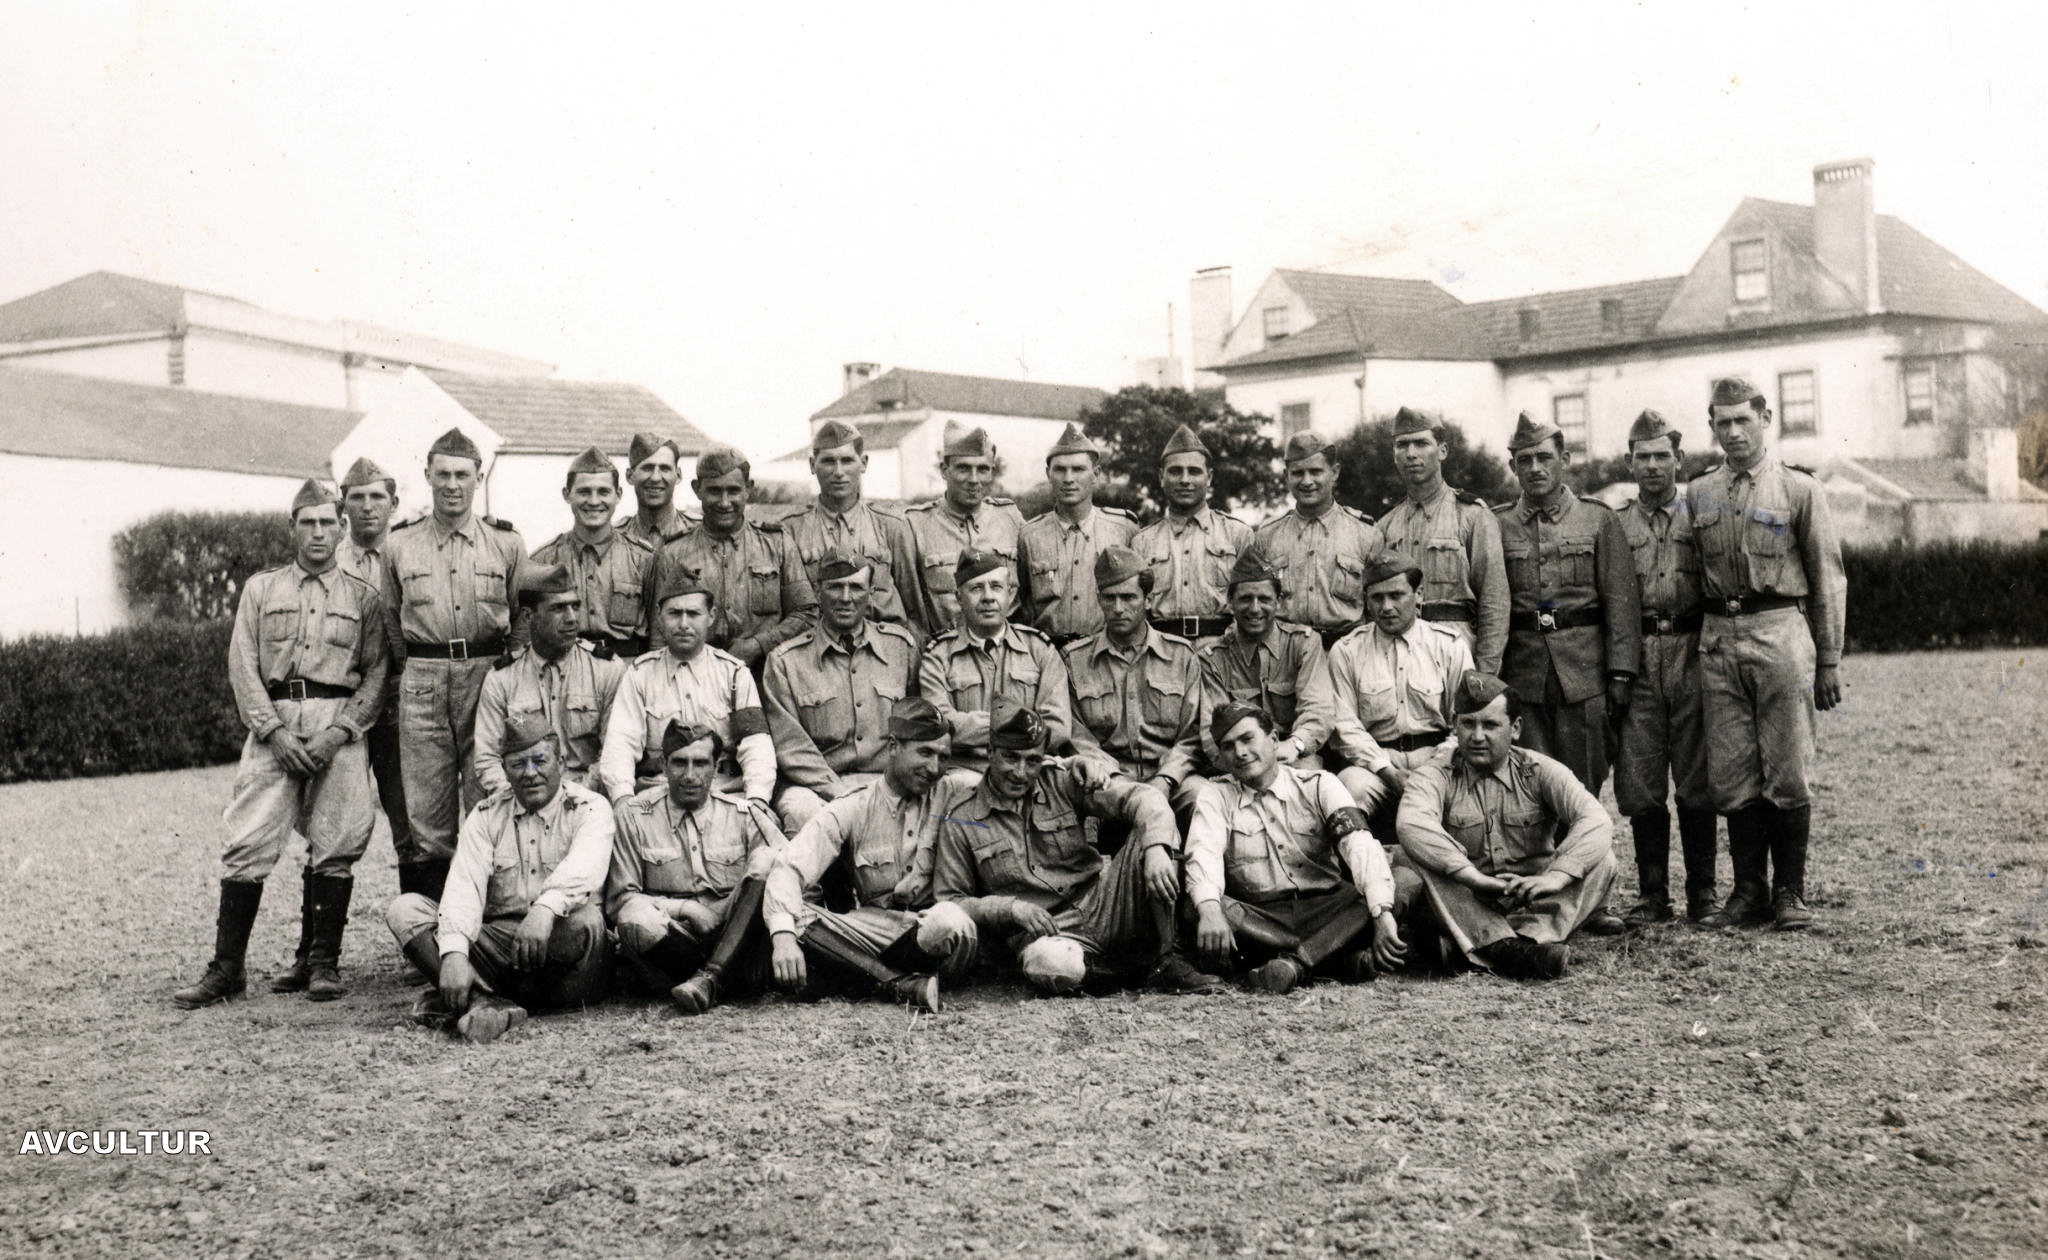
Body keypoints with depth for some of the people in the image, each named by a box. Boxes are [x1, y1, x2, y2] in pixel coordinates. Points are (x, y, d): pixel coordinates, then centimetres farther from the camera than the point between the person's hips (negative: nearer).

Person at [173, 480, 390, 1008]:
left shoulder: (363, 597, 12)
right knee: (248, 842, -6)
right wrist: (275, 731, -7)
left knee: (334, 845, -4)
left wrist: (338, 731, -10)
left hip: (340, 723, 0)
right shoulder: (260, 589, 15)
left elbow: (376, 673, 5)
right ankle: (226, 968, -3)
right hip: (273, 723, 1)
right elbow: (242, 667, 6)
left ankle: (321, 961, 5)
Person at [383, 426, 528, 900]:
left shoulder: (507, 543, 8)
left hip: (489, 676, -1)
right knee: (425, 812, 0)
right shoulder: (400, 544, 11)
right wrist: (406, 669, 10)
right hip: (422, 682, 1)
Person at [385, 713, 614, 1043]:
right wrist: (453, 953, -23)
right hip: (495, 941, 4)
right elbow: (464, 886, -4)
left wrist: (546, 908, -43)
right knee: (405, 909, -12)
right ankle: (485, 1001, -37)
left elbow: (583, 868, -21)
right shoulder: (486, 816, 12)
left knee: (583, 919, -36)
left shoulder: (590, 808, 2)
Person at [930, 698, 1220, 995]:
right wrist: (1010, 908, -14)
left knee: (1149, 834, -18)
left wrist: (1156, 848, -26)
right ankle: (1134, 966, -9)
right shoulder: (961, 818, 2)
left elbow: (1143, 796, -5)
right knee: (1052, 967, -40)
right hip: (1040, 933, -3)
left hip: (1102, 907, 3)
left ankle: (1165, 960, -12)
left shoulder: (1062, 782, 5)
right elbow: (948, 903, 3)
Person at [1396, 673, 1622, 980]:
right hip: (1467, 908, -1)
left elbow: (1597, 821, -17)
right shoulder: (1435, 777, -2)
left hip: (1534, 905, 1)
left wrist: (1556, 877, -33)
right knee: (1421, 854, -27)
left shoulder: (1539, 771, 0)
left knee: (1601, 859, -19)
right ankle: (1500, 946, -44)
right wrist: (1474, 877, -36)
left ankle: (1532, 938, -41)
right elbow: (1411, 825, -25)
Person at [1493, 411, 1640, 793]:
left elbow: (1621, 601, 2)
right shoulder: (1497, 525, 8)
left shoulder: (1598, 519, 6)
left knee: (1583, 788, 3)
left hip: (1584, 674, -1)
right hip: (1521, 680, 1)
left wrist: (1619, 675, -5)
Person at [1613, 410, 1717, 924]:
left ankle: (1702, 892, 11)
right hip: (1635, 656, 1)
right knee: (1640, 781, 1)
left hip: (1691, 652, -1)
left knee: (1696, 779, 2)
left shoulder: (1701, 519, 9)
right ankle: (1652, 894, 10)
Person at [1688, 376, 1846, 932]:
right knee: (1732, 776, 5)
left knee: (1786, 774, -2)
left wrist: (1829, 662, 0)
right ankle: (1749, 891, 14)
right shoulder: (1699, 495, 13)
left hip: (1780, 634, -3)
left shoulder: (1799, 489, 3)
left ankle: (1790, 893, 9)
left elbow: (1827, 579, 3)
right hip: (1717, 637, 3)